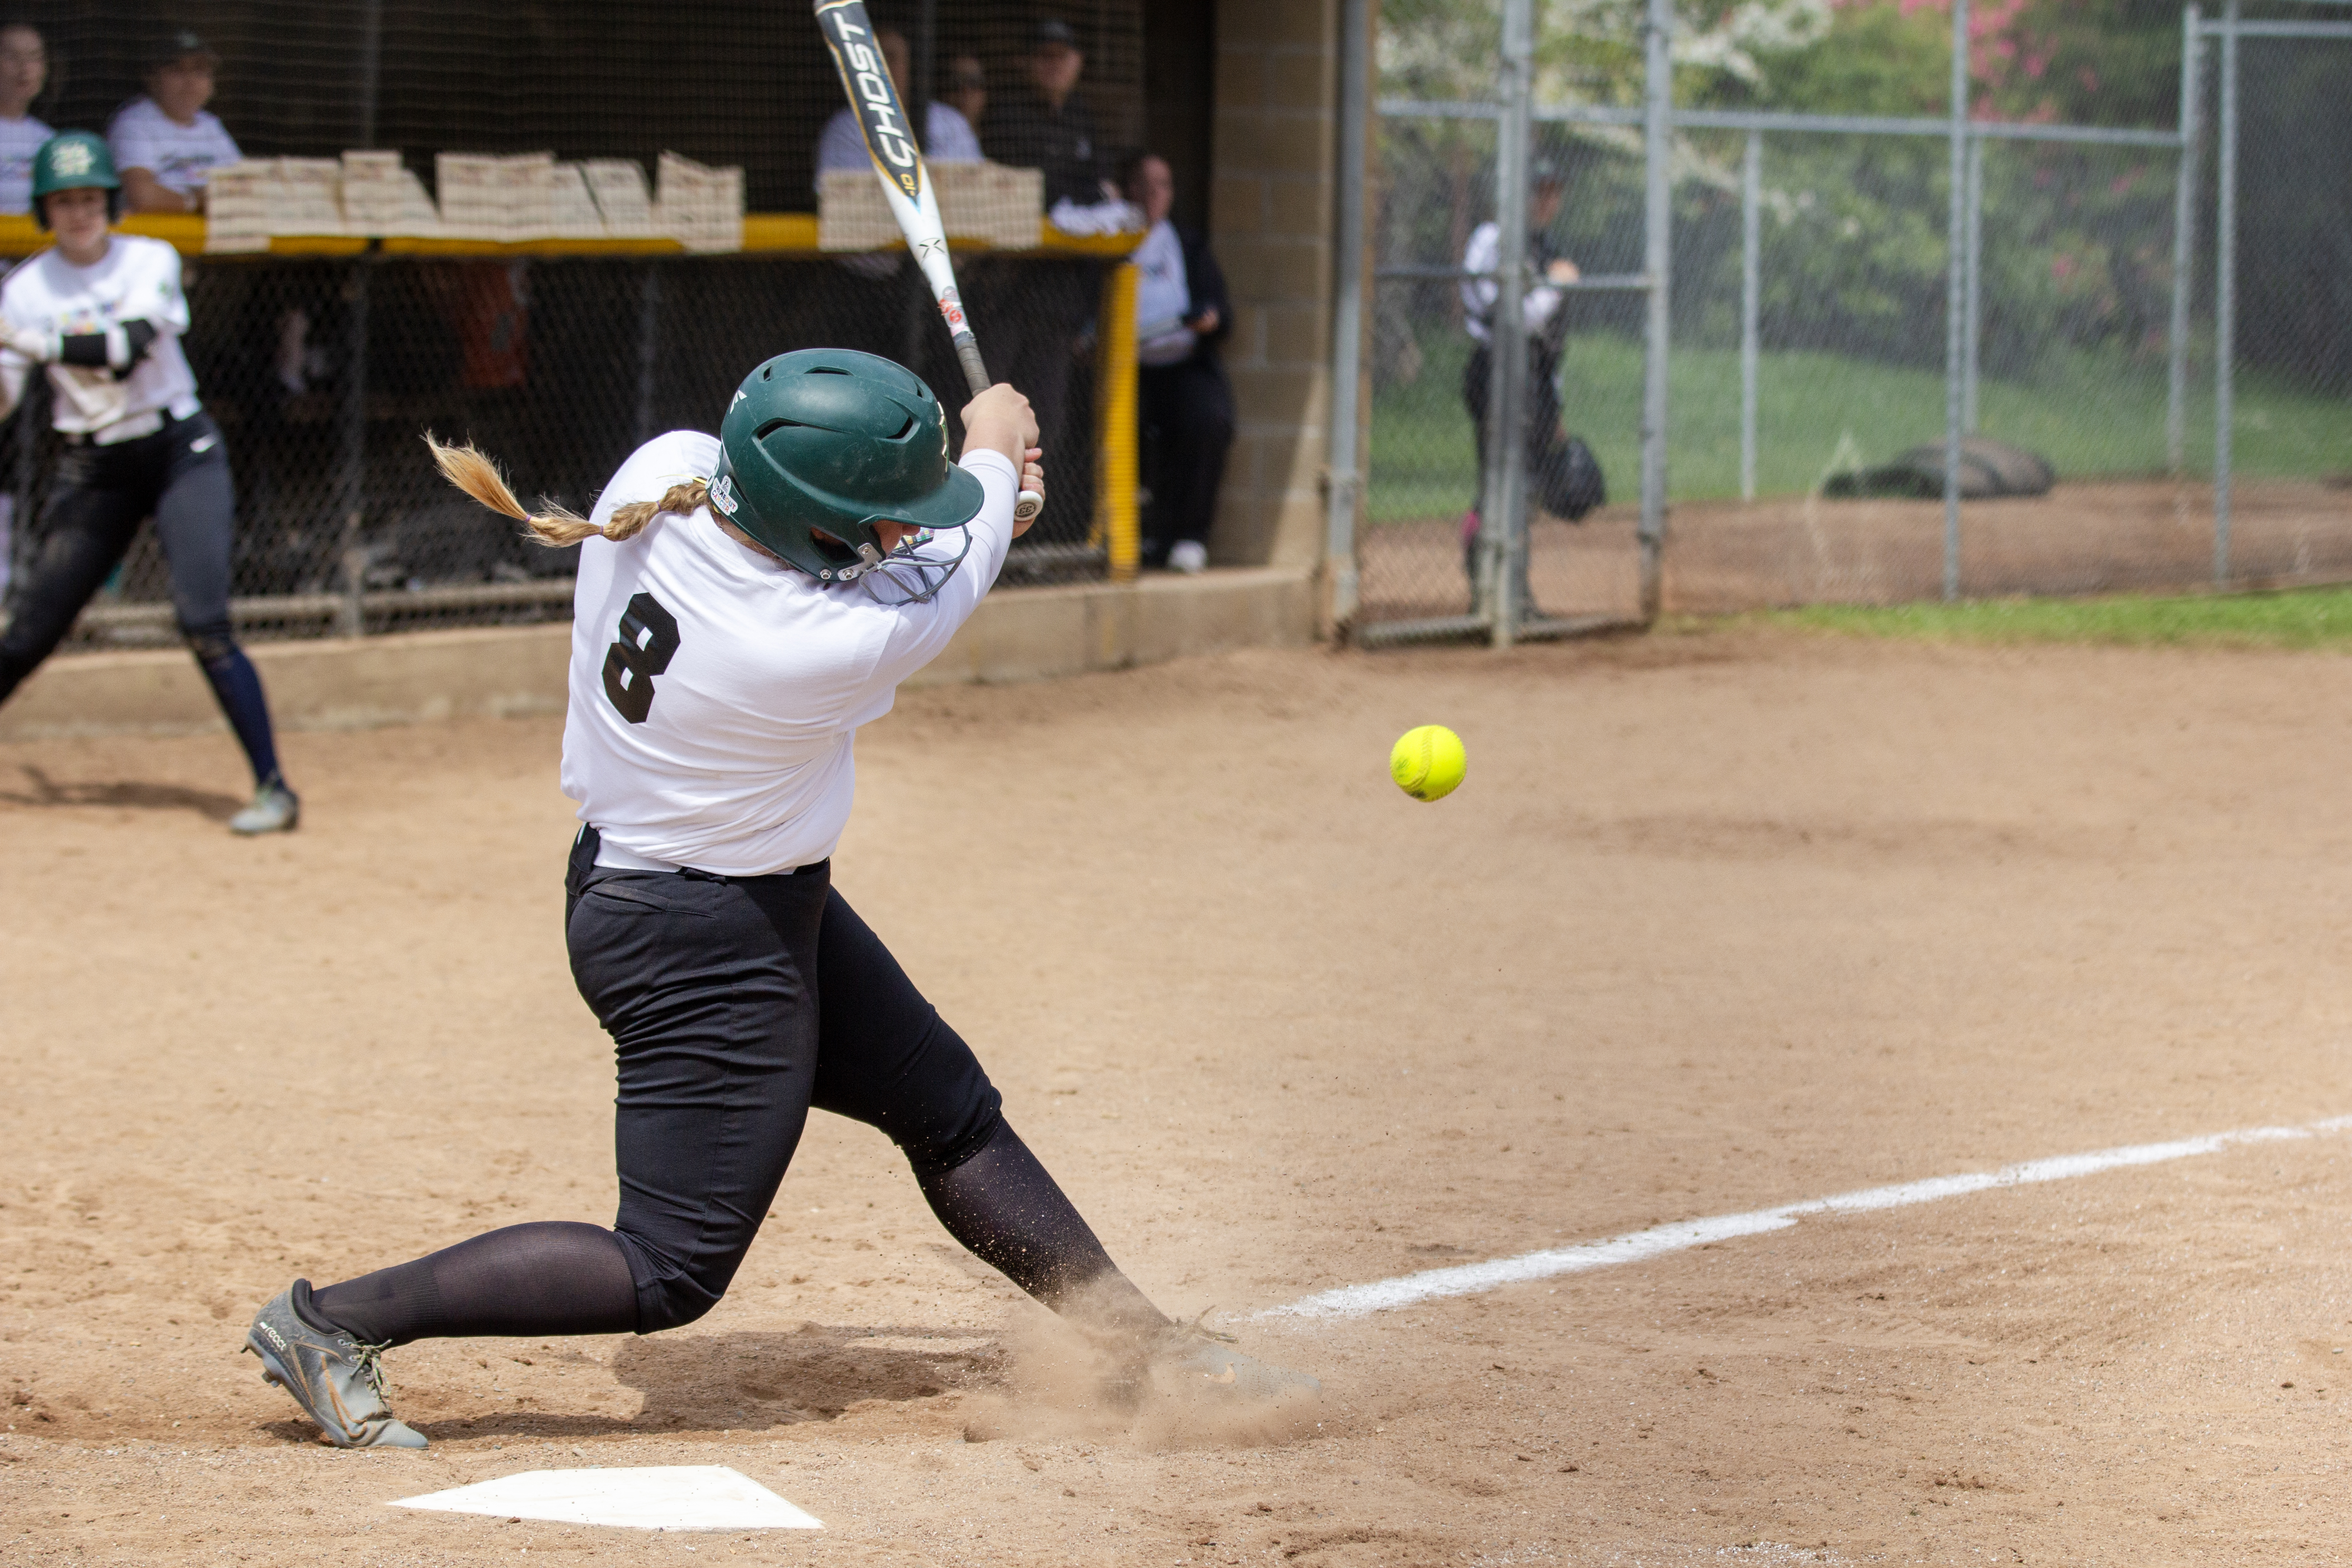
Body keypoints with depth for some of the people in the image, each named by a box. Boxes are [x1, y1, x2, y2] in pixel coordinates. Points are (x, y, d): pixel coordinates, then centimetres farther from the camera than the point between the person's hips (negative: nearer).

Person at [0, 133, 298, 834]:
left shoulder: (150, 262, -6)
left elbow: (130, 345, -24)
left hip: (180, 454, -3)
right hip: (93, 471, 3)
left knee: (203, 623, -17)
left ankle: (273, 787, -17)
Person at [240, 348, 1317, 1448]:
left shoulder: (663, 469, -16)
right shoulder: (828, 649, -33)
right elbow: (949, 574, -13)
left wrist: (968, 477, 2)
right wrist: (994, 453, 8)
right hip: (705, 949, -10)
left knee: (949, 1107, 20)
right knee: (673, 1270, -1)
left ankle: (1144, 1345, 32)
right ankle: (332, 1320, 2)